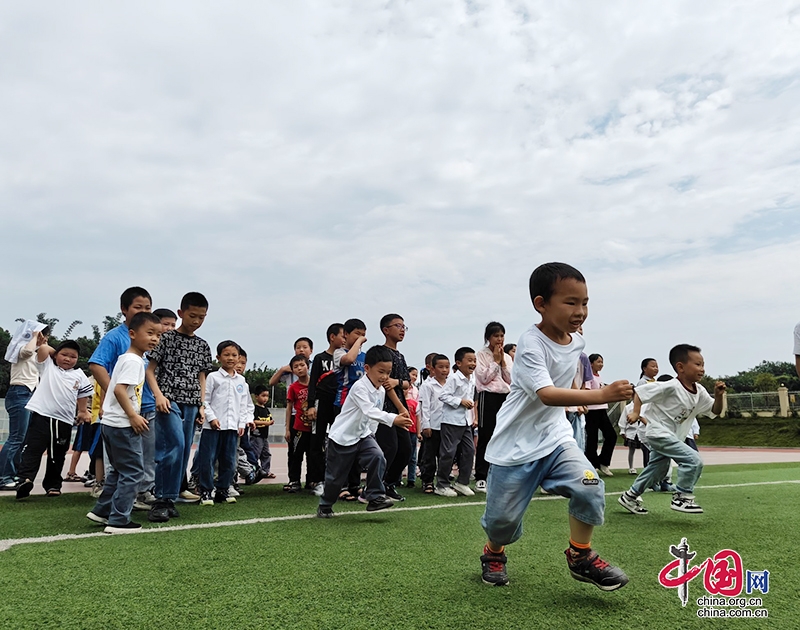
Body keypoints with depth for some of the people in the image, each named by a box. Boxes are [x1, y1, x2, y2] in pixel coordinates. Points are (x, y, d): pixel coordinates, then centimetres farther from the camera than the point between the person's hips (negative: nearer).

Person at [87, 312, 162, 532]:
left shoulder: (125, 358, 16)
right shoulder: (134, 360, -15)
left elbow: (114, 387, 24)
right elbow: (120, 389, -25)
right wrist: (134, 416, -23)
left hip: (111, 423, 10)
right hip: (122, 425, -10)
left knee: (119, 469, 21)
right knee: (133, 470, -4)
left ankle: (101, 511, 29)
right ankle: (118, 521, 0)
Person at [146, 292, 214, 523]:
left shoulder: (203, 346, 14)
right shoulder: (166, 338, 0)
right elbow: (150, 369, -1)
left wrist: (201, 405, 9)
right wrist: (159, 395, -14)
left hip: (190, 404, 5)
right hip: (169, 401, -5)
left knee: (183, 452, 4)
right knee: (175, 446, -17)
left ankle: (168, 500, 13)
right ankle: (162, 500, -6)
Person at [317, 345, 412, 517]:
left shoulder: (381, 391, 1)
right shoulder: (359, 387, -25)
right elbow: (369, 411, -38)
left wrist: (370, 433, 13)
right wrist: (393, 419, -49)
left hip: (363, 435, 7)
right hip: (342, 437, -6)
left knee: (378, 458, -20)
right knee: (336, 475, 6)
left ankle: (375, 497, -11)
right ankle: (325, 506, 29)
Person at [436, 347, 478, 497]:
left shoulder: (472, 380, 11)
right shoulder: (453, 378, -13)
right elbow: (443, 396, -19)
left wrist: (473, 417, 19)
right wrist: (460, 401, -21)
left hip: (466, 421, 8)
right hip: (452, 421, -8)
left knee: (469, 450, 7)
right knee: (449, 452, -4)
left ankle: (462, 482, 19)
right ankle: (442, 485, 7)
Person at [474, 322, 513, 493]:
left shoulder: (507, 357, 14)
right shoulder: (481, 354, -2)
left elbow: (511, 380, 6)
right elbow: (484, 378, -12)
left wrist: (503, 362, -3)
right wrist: (496, 361, -8)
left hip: (505, 397, 5)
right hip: (488, 397, -5)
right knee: (485, 438, -4)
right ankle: (481, 477, 1)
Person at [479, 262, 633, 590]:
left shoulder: (576, 341, 1)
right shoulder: (531, 343, -24)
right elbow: (546, 394, -37)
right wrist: (601, 395, -46)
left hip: (555, 436, 5)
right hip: (515, 446, -5)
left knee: (589, 486, -18)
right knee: (503, 518, 5)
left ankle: (580, 557, 6)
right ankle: (494, 553, 40)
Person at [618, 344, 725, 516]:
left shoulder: (699, 392, 1)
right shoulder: (670, 387, -23)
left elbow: (715, 411, 7)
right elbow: (639, 391, -19)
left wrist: (718, 396, -10)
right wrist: (636, 412, -25)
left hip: (673, 436, 10)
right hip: (659, 433, -10)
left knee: (658, 470, 19)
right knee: (694, 460, -19)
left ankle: (630, 496, 33)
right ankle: (682, 498, -5)